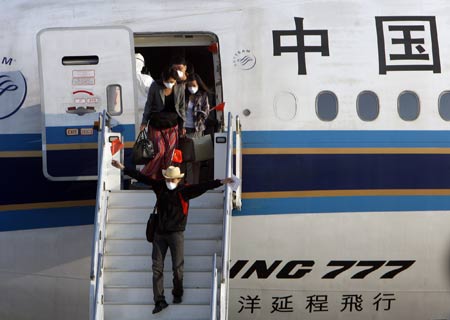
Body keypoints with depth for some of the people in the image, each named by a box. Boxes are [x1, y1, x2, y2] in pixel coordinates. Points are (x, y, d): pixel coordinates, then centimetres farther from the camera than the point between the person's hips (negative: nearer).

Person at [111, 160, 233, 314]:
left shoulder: (185, 190, -9)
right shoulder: (159, 186, 2)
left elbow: (203, 186, -20)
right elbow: (141, 177, 6)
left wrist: (221, 182, -32)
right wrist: (123, 168, 8)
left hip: (176, 233, -3)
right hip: (160, 233, 3)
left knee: (177, 267, 4)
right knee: (157, 267, 1)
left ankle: (177, 294, 27)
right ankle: (160, 300, 5)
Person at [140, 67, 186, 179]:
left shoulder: (180, 88, -4)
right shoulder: (155, 86, -9)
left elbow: (181, 108, 7)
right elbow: (148, 105, 1)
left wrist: (182, 126, 8)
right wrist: (144, 122, 3)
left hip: (172, 125, 2)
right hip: (156, 125, -2)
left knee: (169, 153, 0)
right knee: (159, 150, -10)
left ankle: (164, 178, 13)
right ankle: (146, 176, 5)